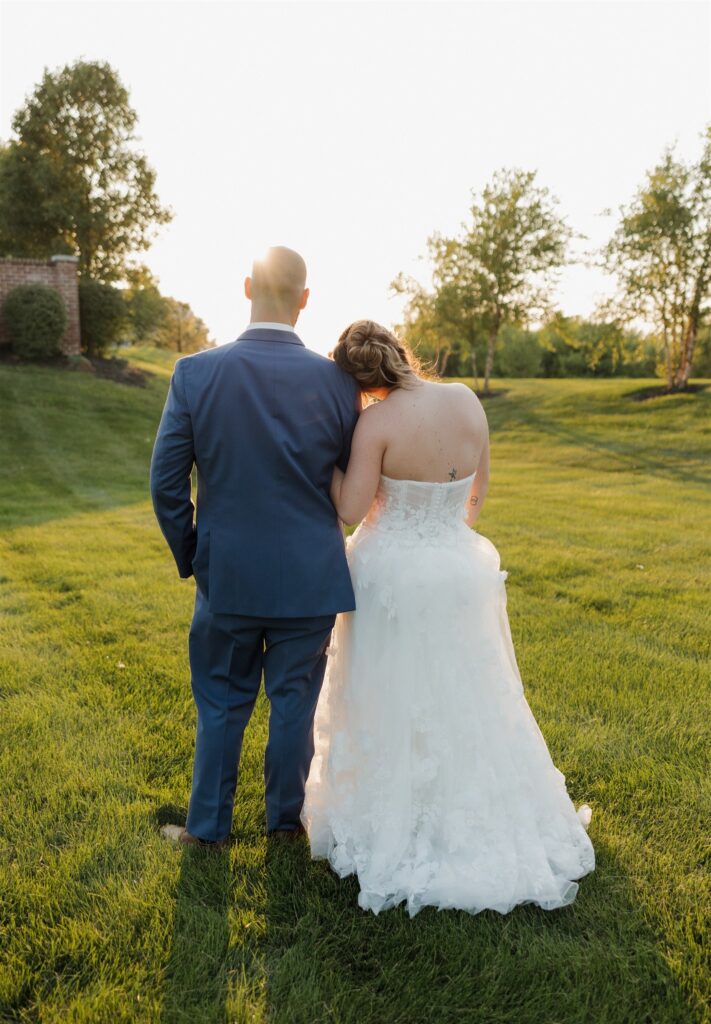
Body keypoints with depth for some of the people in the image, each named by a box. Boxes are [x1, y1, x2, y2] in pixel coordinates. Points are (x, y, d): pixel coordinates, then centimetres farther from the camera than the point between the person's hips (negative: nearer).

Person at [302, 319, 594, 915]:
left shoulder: (376, 422, -20)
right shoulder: (467, 401, -6)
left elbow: (352, 510, -15)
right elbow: (479, 491, 5)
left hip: (393, 576, -4)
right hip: (460, 571, 4)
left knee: (392, 703, 15)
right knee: (463, 701, 21)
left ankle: (391, 821, 34)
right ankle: (476, 819, 40)